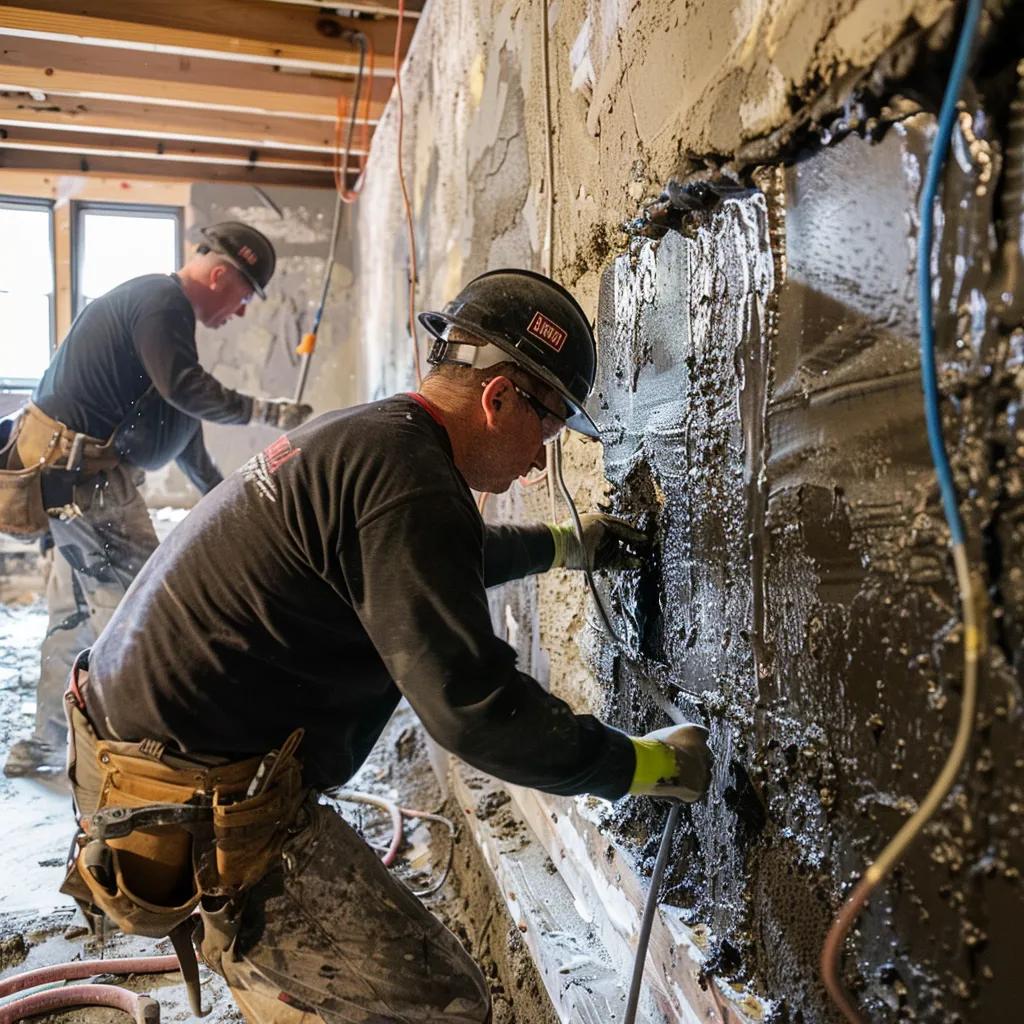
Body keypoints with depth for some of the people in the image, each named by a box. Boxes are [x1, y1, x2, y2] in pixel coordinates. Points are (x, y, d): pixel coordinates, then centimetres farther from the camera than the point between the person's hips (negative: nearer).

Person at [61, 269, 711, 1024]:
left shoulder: (360, 436, 10)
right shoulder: (408, 477, -23)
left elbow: (439, 560, 28)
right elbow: (474, 708, -26)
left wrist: (566, 545, 35)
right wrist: (648, 764, -12)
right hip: (199, 805, -10)